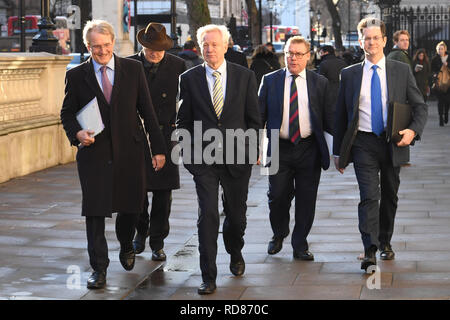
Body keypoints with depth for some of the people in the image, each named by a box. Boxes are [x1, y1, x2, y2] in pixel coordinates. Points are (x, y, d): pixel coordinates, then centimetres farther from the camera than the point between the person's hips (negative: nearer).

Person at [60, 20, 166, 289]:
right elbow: (67, 113, 9)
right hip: (94, 153, -1)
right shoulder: (77, 75, 2)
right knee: (95, 212, -1)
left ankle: (126, 247, 40)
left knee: (132, 207, 9)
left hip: (129, 152, 1)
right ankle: (99, 269, 10)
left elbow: (147, 110, 4)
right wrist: (77, 133, -13)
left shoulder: (133, 69, 3)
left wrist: (158, 148, 1)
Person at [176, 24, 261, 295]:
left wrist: (254, 151, 1)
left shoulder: (245, 76, 2)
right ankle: (209, 277, -5)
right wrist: (188, 154, 3)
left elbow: (254, 118, 6)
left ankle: (235, 254, 43)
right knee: (208, 215, -9)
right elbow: (184, 121, 7)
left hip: (237, 156, 1)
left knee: (236, 214, 12)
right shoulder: (189, 79, 2)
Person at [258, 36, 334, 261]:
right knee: (277, 197, 3)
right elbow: (260, 116, 6)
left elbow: (329, 118, 5)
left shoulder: (319, 82, 4)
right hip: (279, 150, 0)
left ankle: (300, 245, 17)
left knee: (306, 200, 3)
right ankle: (278, 235, 30)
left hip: (309, 150, 0)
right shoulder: (270, 81, 4)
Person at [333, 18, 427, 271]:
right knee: (369, 196, -14)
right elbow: (341, 115, 9)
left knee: (390, 196, 13)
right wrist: (339, 152, 8)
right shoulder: (349, 75, 4)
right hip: (364, 143, -1)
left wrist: (413, 131, -14)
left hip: (393, 143, 2)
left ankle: (385, 242, 31)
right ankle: (370, 251, -20)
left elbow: (420, 106, 6)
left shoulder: (402, 71, 3)